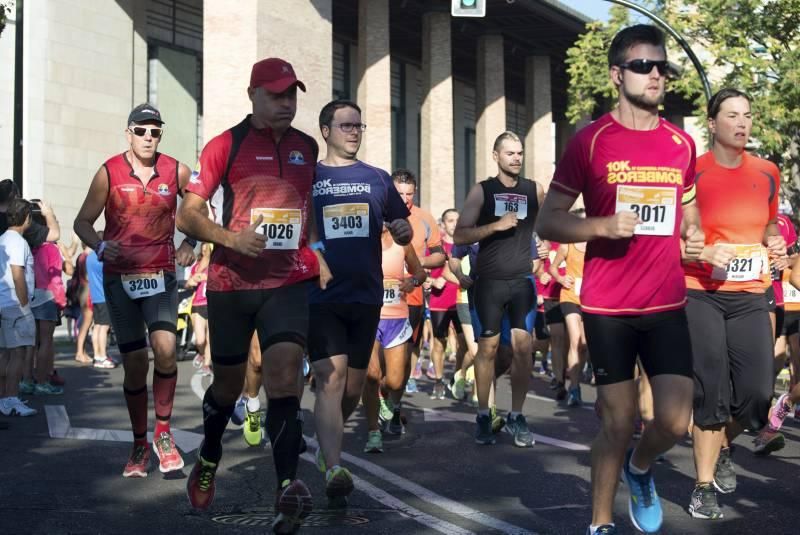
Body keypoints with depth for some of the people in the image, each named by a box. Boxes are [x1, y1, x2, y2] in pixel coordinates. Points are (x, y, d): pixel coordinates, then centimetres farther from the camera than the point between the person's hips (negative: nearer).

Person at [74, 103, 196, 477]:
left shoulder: (176, 172, -1)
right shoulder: (109, 173, -3)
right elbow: (83, 222, 2)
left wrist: (190, 243, 1)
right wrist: (99, 246, -18)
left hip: (161, 276, 0)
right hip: (119, 277, 0)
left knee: (165, 349, -20)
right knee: (135, 363, 2)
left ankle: (163, 433, -1)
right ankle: (140, 444, 18)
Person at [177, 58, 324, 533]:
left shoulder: (308, 147, 10)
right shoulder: (225, 146, -2)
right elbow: (188, 214, -4)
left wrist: (318, 255, 15)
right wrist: (231, 238, -20)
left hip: (289, 281, 1)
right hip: (231, 283, -1)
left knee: (285, 374, -17)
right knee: (229, 382, 12)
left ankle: (288, 487, -22)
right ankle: (208, 461, 39)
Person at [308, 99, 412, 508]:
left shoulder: (377, 179, 11)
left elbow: (402, 229, 16)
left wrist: (403, 231, -7)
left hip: (366, 296, 4)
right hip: (320, 295, -3)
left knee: (353, 387, 12)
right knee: (330, 379, -17)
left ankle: (326, 445, 38)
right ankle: (333, 470, -23)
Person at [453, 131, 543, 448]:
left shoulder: (535, 190, 5)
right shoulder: (482, 191, -1)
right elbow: (459, 236, -7)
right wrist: (496, 225, -16)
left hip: (523, 280, 1)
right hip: (489, 281, -1)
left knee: (523, 347, -5)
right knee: (488, 347, 3)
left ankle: (516, 416, 6)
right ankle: (483, 415, 14)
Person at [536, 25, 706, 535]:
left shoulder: (681, 143, 8)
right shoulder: (590, 140, -5)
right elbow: (547, 221, -3)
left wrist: (695, 238, 0)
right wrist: (601, 226, -20)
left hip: (668, 305, 3)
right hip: (607, 307, -3)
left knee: (675, 422, -4)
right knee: (618, 424, 3)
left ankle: (640, 467, 31)